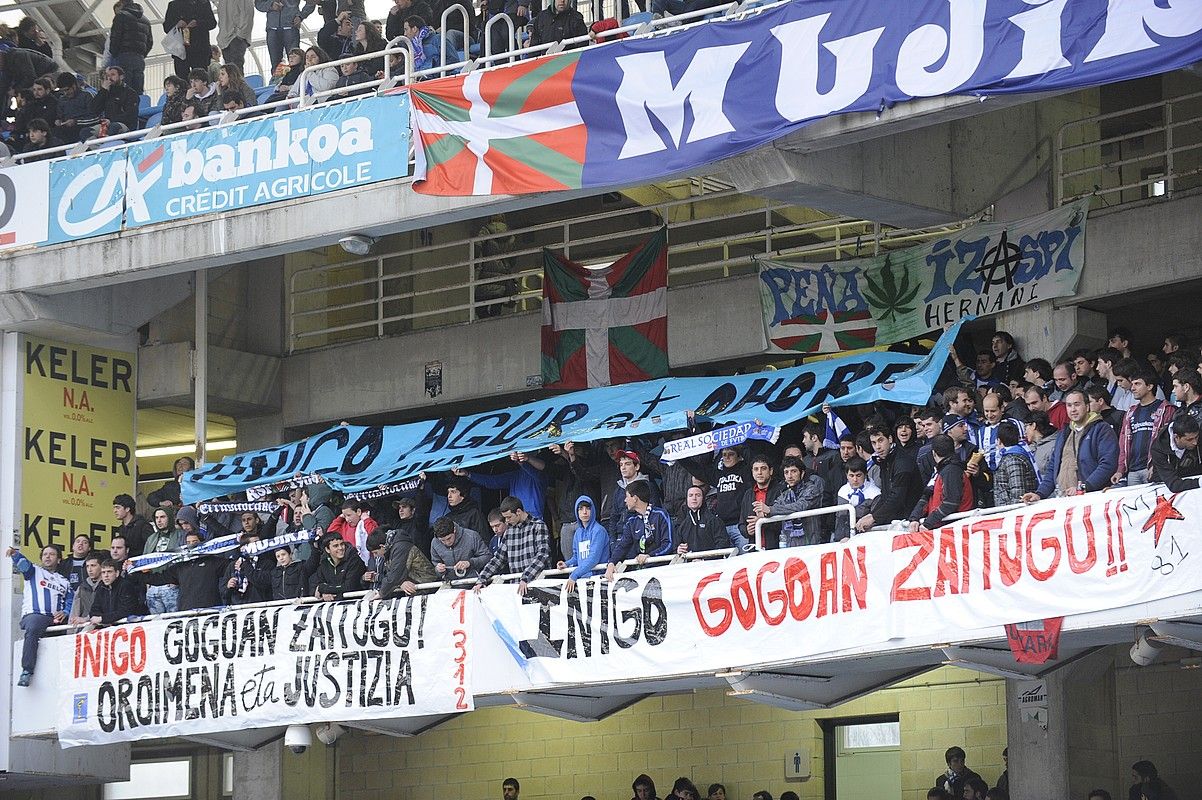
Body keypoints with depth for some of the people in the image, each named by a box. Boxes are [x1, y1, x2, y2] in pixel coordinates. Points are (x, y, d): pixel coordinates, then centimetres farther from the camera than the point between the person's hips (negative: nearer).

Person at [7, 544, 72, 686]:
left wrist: (64, 613, -4)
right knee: (32, 630, -34)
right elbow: (23, 564, 0)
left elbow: (70, 602, 19)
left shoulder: (64, 582, 28)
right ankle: (26, 671, -38)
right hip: (33, 615, -4)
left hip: (55, 620, 4)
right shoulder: (34, 571, 20)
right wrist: (15, 553, -23)